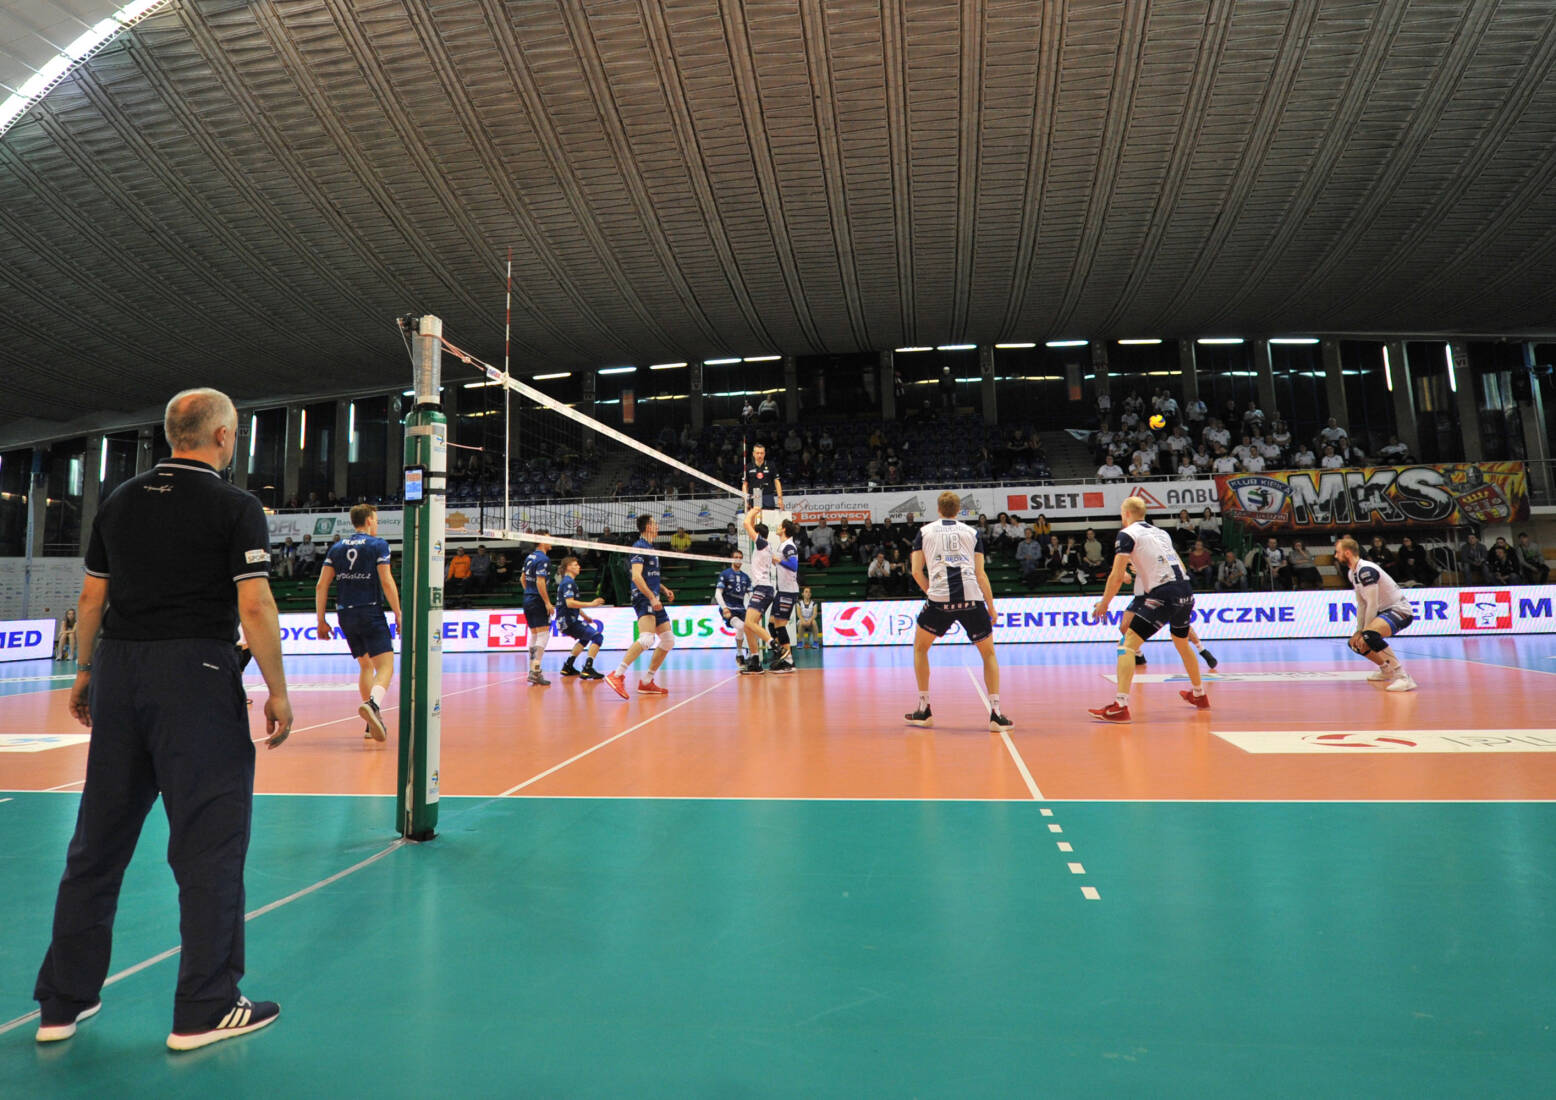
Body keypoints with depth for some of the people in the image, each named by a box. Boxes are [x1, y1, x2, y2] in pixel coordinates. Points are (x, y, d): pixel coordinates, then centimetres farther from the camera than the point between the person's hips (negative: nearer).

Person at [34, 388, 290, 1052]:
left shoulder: (120, 501, 11)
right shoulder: (235, 507, -7)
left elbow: (91, 599, 12)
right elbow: (254, 607, -13)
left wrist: (86, 672, 22)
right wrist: (278, 693, -7)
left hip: (118, 671, 7)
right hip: (196, 673, -6)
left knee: (99, 837, 16)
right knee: (209, 843, 2)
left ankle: (62, 1002, 28)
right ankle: (203, 1010, 11)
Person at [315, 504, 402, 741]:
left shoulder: (337, 548, 13)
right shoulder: (378, 545, -2)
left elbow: (321, 585, 7)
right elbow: (387, 582, -10)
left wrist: (321, 619, 11)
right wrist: (399, 614, -7)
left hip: (345, 615, 6)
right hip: (371, 613, -6)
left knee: (365, 666, 18)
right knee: (385, 667, -9)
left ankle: (372, 723, 18)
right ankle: (373, 704, -38)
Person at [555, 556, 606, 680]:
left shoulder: (567, 581, 20)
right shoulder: (568, 582, -13)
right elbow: (569, 603, -27)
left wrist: (585, 617, 30)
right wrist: (591, 604, -26)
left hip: (565, 620, 11)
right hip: (568, 621, -11)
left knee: (585, 638, 31)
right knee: (597, 636, -15)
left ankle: (568, 666, 27)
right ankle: (587, 669, -24)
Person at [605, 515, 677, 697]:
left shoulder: (650, 547, 21)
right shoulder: (639, 547, -8)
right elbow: (636, 576, -19)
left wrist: (664, 589, 20)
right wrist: (652, 597, -25)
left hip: (654, 600, 10)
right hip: (644, 599, -10)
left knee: (668, 640, 9)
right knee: (647, 637, -28)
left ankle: (647, 683, 13)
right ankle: (617, 676, -29)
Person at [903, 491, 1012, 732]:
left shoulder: (925, 531, 16)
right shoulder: (971, 532, 17)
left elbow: (917, 572, 10)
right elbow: (980, 574, 11)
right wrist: (991, 607, 18)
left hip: (939, 598, -1)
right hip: (972, 597, 1)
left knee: (920, 647, 21)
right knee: (988, 653, 17)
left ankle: (924, 710, 21)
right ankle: (996, 714, 7)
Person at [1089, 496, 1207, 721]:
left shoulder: (1127, 534, 0)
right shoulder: (1161, 532, 22)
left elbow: (1117, 576, -7)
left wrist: (1104, 603, 4)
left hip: (1164, 593, -8)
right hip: (1186, 590, 8)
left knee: (1128, 643, -8)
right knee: (1182, 643, 29)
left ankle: (1120, 706, -19)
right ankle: (1199, 695, 47)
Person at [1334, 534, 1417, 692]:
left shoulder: (1366, 570, -22)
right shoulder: (1352, 573, 9)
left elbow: (1372, 605, -23)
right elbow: (1361, 605, 13)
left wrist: (1364, 632, -20)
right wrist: (1359, 631, 6)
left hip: (1400, 610, -10)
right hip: (1384, 611, 10)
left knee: (1369, 635, -37)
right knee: (1356, 643, 16)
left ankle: (1403, 677, -32)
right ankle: (1387, 671, 38)